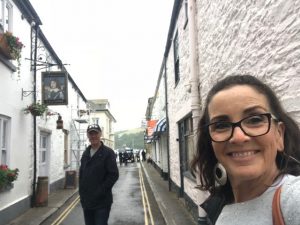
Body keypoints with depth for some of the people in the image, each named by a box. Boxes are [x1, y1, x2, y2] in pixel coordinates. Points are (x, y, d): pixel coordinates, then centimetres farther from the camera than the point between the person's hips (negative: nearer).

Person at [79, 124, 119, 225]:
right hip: (86, 201, 6)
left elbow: (114, 175, -14)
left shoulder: (108, 152, -9)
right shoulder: (86, 153, 12)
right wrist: (81, 191, 7)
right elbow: (81, 174, 18)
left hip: (102, 202, -6)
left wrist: (100, 192, -16)